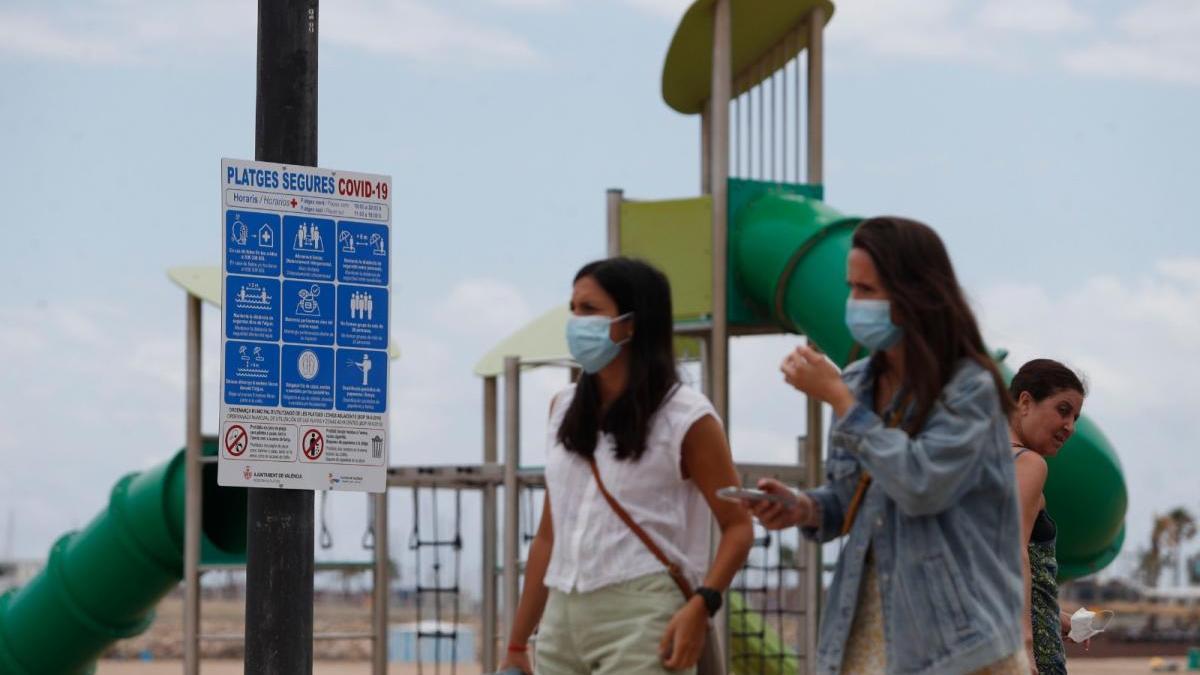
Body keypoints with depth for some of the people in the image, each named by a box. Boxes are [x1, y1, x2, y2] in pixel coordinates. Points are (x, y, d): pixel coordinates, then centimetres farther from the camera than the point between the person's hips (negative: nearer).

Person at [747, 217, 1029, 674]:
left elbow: (921, 486, -23)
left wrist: (839, 399, -16)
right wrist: (805, 509, -5)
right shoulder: (859, 384, 8)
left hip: (952, 632, -6)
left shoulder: (969, 388, -10)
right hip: (866, 632, 6)